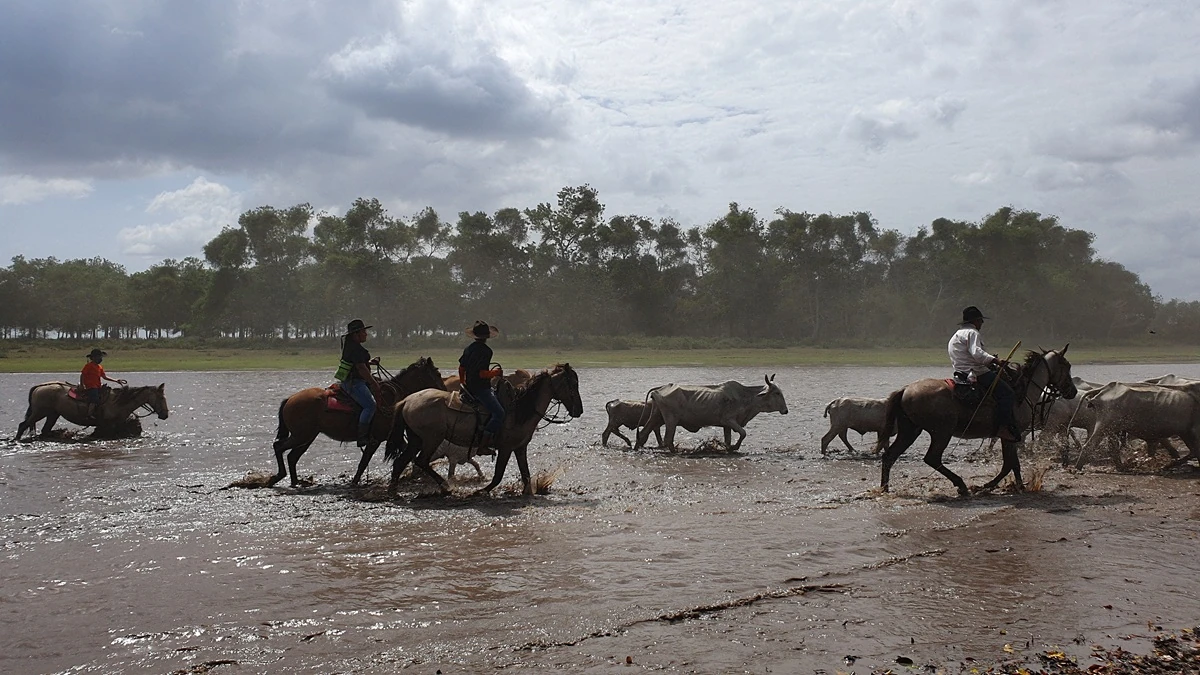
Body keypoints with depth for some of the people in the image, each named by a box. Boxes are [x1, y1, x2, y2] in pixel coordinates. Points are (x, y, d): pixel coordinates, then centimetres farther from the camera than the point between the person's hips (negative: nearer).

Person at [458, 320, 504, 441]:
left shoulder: (469, 348, 9)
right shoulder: (486, 350, -17)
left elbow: (461, 367, 17)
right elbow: (482, 373, -23)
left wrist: (463, 382, 31)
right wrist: (496, 373, -6)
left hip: (469, 386, 10)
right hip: (481, 388, -10)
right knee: (499, 413, -12)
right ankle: (486, 439, -22)